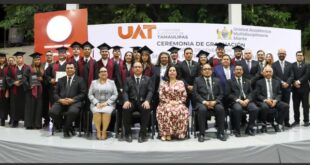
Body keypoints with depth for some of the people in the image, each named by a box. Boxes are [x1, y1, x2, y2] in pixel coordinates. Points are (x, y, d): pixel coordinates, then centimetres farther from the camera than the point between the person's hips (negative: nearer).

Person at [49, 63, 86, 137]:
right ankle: (69, 127, -4)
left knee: (73, 112, -37)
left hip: (74, 102, -3)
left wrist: (72, 100, -13)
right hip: (61, 102, 4)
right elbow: (55, 93, 15)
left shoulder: (80, 80, 11)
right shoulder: (61, 80, 22)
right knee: (52, 112, -27)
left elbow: (83, 94, 1)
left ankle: (66, 129, -7)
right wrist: (60, 99, -7)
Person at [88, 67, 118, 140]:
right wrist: (96, 103, -10)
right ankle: (98, 131, -21)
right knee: (96, 111, -32)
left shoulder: (111, 82, 12)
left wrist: (106, 102, -11)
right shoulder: (94, 82, 15)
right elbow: (90, 95, 7)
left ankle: (104, 131, -22)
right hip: (96, 104, 1)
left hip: (108, 104, -1)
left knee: (106, 111, -33)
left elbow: (115, 95, 3)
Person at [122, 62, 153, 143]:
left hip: (143, 102, 0)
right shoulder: (128, 79, 19)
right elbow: (125, 92, 6)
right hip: (131, 101, 1)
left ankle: (142, 134, -22)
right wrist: (126, 101, -16)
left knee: (146, 109, -34)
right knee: (125, 109, -32)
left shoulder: (147, 79, 18)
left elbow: (150, 91, 4)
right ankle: (128, 133, -16)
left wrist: (147, 101, -16)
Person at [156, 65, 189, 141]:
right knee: (167, 111, -36)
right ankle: (166, 133, -33)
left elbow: (184, 96, 8)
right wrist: (169, 102, -11)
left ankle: (179, 133, -27)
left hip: (178, 104, 1)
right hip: (166, 104, 0)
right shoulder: (163, 83, 13)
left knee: (181, 111, -34)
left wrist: (178, 102, -9)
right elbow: (161, 96, 3)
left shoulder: (181, 83, 14)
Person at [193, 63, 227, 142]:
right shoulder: (197, 80, 13)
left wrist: (215, 101, -8)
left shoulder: (217, 80, 20)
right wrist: (204, 102, -12)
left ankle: (220, 133, -19)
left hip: (215, 102, 2)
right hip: (202, 102, -2)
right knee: (202, 110, -35)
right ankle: (201, 134, -25)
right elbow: (195, 93, 1)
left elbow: (221, 94, 12)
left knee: (221, 109, -30)